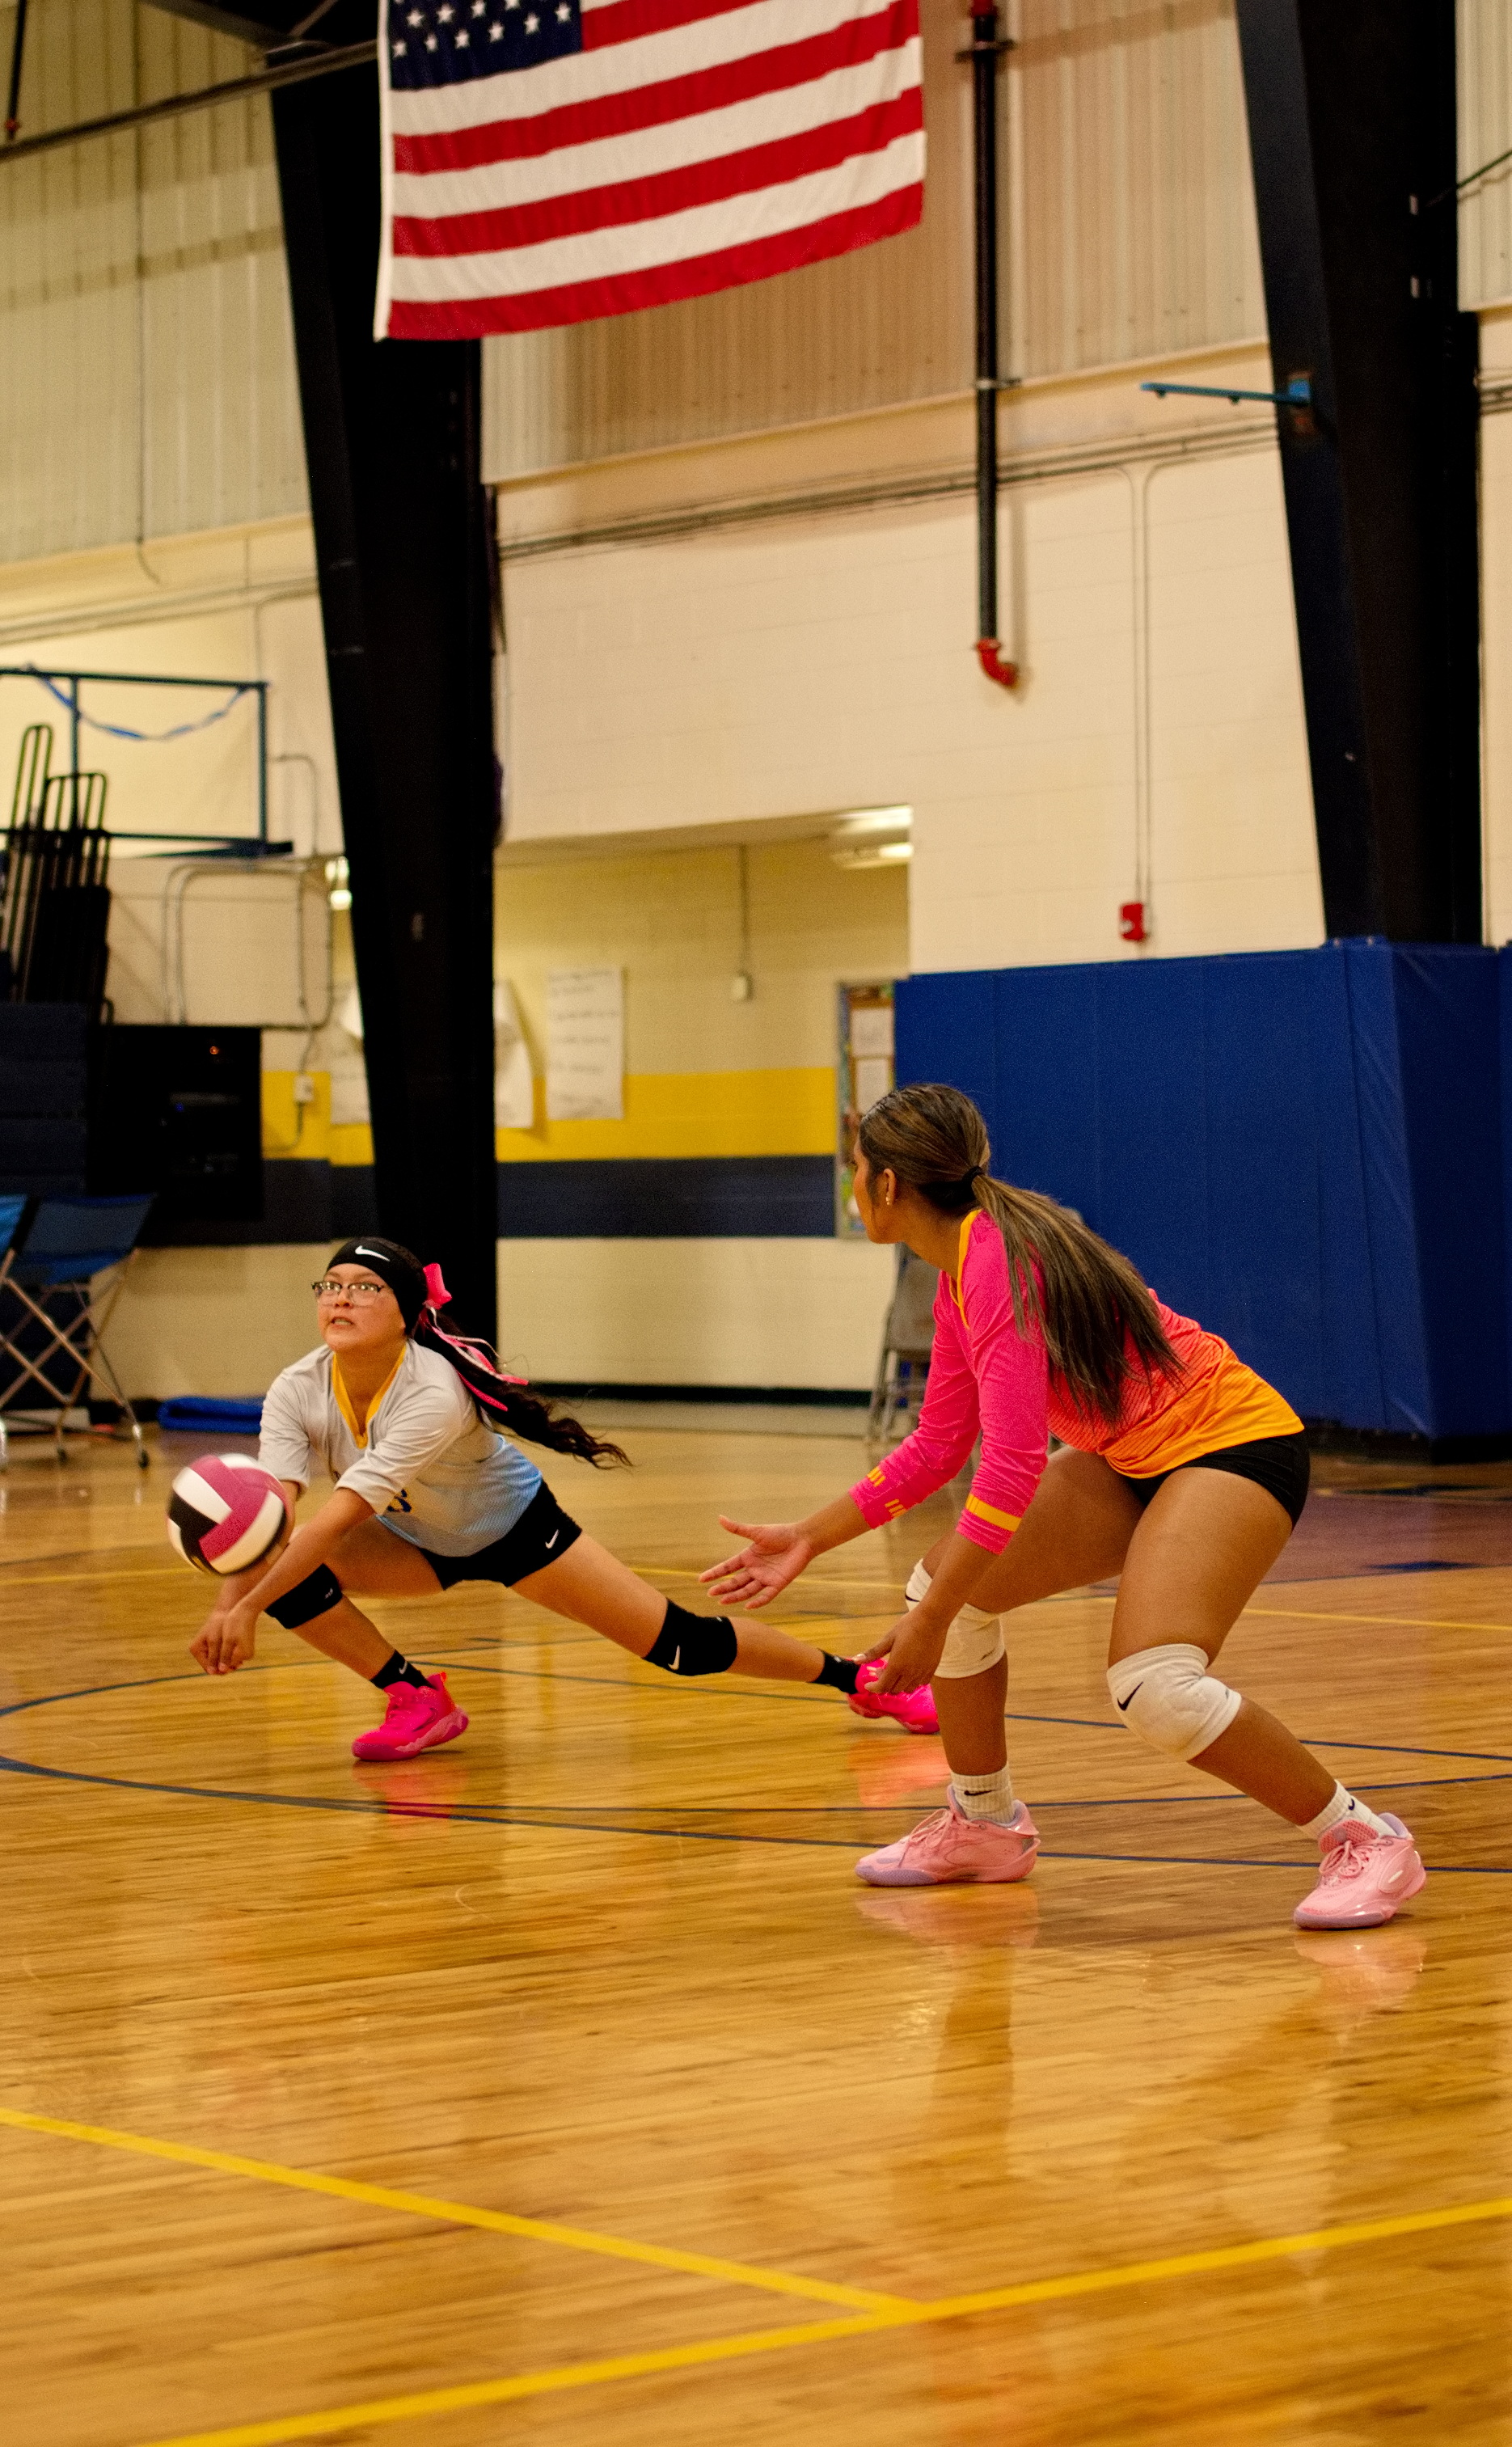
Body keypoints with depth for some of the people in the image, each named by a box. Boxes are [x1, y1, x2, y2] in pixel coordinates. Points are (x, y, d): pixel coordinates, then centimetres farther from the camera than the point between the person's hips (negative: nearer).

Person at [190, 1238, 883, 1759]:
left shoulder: (433, 1396, -39)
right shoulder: (297, 1391, -23)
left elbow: (343, 1512, -46)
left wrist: (250, 1608, -53)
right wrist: (227, 1605, -52)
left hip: (513, 1531, -5)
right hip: (419, 1544, 5)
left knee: (680, 1643, -6)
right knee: (287, 1567, -22)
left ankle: (848, 1674, 17)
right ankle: (418, 1701, -2)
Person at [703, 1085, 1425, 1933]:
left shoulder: (1000, 1264, -22)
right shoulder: (959, 1274, 8)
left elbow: (1013, 1466, -28)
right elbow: (938, 1445, 18)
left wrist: (932, 1621, -24)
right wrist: (809, 1537, 17)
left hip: (1234, 1445, -10)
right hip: (1136, 1462, 10)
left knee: (1155, 1685, -28)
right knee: (951, 1583, 7)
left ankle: (1364, 1840, -12)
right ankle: (984, 1823, 26)